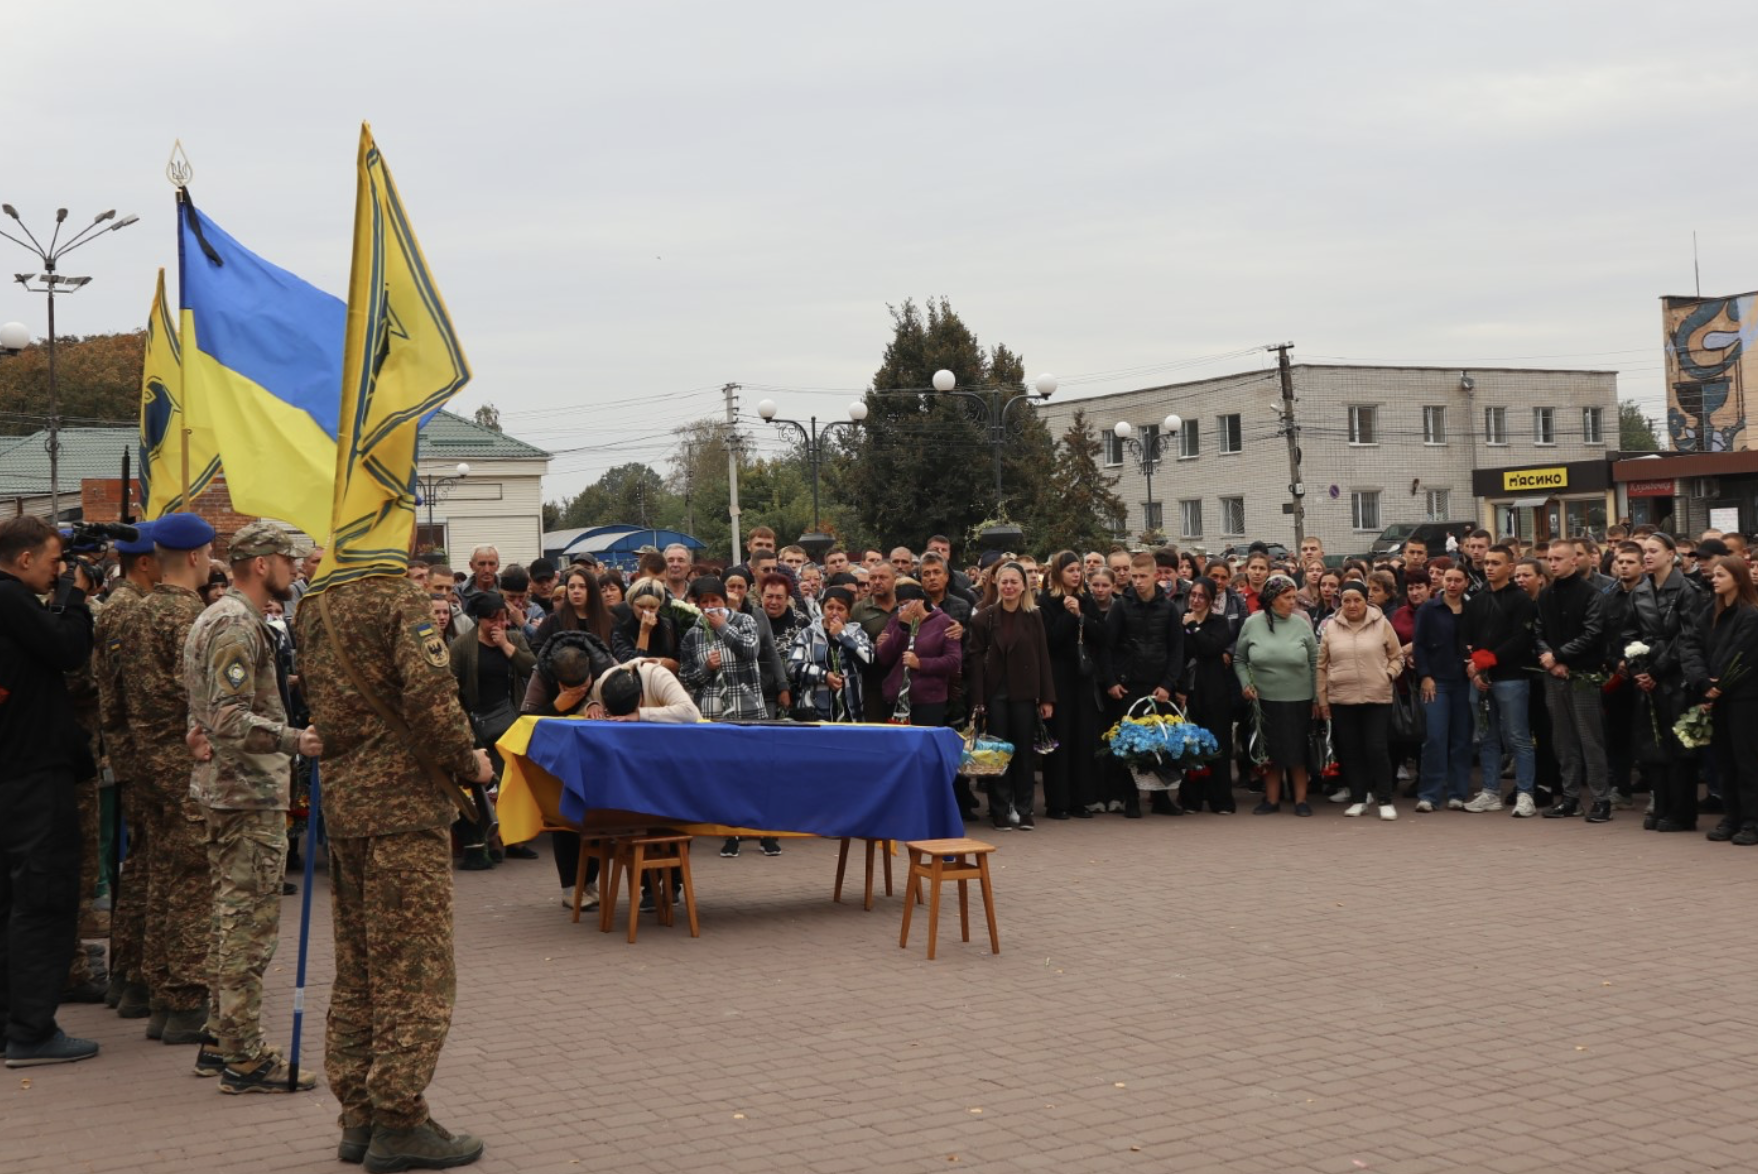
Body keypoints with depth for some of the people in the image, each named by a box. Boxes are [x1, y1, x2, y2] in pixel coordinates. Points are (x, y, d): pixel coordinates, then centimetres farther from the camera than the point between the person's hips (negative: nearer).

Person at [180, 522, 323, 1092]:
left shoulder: (215, 617, 16)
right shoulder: (237, 626, -17)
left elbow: (210, 707, 23)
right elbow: (231, 719, -27)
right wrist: (296, 740, -34)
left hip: (224, 789, 11)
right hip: (251, 794, -11)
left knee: (232, 918, 16)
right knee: (251, 925, -6)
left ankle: (221, 1039, 24)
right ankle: (245, 1059, -1)